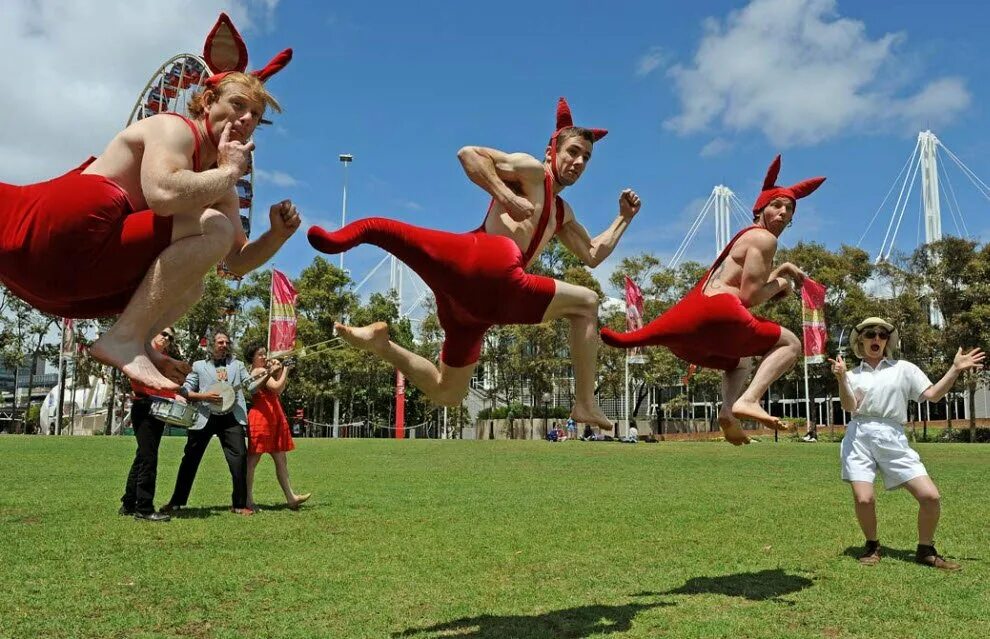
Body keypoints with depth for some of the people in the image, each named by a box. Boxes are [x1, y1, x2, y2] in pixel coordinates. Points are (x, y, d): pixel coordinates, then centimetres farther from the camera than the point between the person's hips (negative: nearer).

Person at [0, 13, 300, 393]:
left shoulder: (219, 185, 18)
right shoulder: (175, 129, -6)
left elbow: (236, 262, 18)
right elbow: (163, 195, -30)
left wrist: (277, 235, -1)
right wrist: (229, 172, -14)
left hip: (77, 271, 10)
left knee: (190, 281, 27)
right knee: (214, 228, -19)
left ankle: (134, 342, 1)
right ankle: (124, 339, -22)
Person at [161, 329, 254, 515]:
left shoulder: (238, 365, 14)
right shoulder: (199, 366, 10)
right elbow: (185, 391, 5)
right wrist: (204, 396, -11)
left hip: (231, 418, 1)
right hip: (204, 418, -1)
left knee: (239, 458, -7)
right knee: (191, 459, 6)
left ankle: (239, 504, 2)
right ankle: (176, 502, 20)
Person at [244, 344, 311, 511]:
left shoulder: (263, 371, 20)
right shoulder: (260, 371, -9)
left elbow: (279, 389, 17)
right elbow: (277, 388, -19)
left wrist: (277, 370, 10)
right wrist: (285, 370, -8)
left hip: (273, 418, 10)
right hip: (261, 417, -10)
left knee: (280, 460, 7)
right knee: (253, 459, -4)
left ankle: (290, 497, 9)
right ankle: (248, 499, 1)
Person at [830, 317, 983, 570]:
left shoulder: (903, 368, 13)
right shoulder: (853, 375, 11)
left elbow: (932, 394, 6)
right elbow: (849, 406, -3)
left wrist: (955, 369, -4)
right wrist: (841, 378, -17)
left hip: (893, 438, 1)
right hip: (859, 437, -1)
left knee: (931, 496, -8)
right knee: (864, 499, -13)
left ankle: (926, 550, 17)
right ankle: (872, 546, 18)